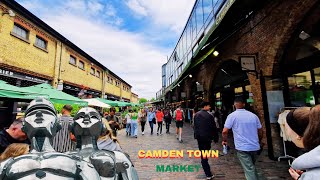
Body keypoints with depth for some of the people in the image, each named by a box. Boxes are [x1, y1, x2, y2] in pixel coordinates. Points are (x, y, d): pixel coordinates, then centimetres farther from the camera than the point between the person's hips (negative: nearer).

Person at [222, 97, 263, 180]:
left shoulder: (232, 115, -9)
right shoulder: (253, 115, 3)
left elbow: (225, 131, -14)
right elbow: (260, 131, 9)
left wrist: (224, 141, 4)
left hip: (242, 147, -5)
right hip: (254, 146, 5)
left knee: (249, 170, 3)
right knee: (252, 167, 26)